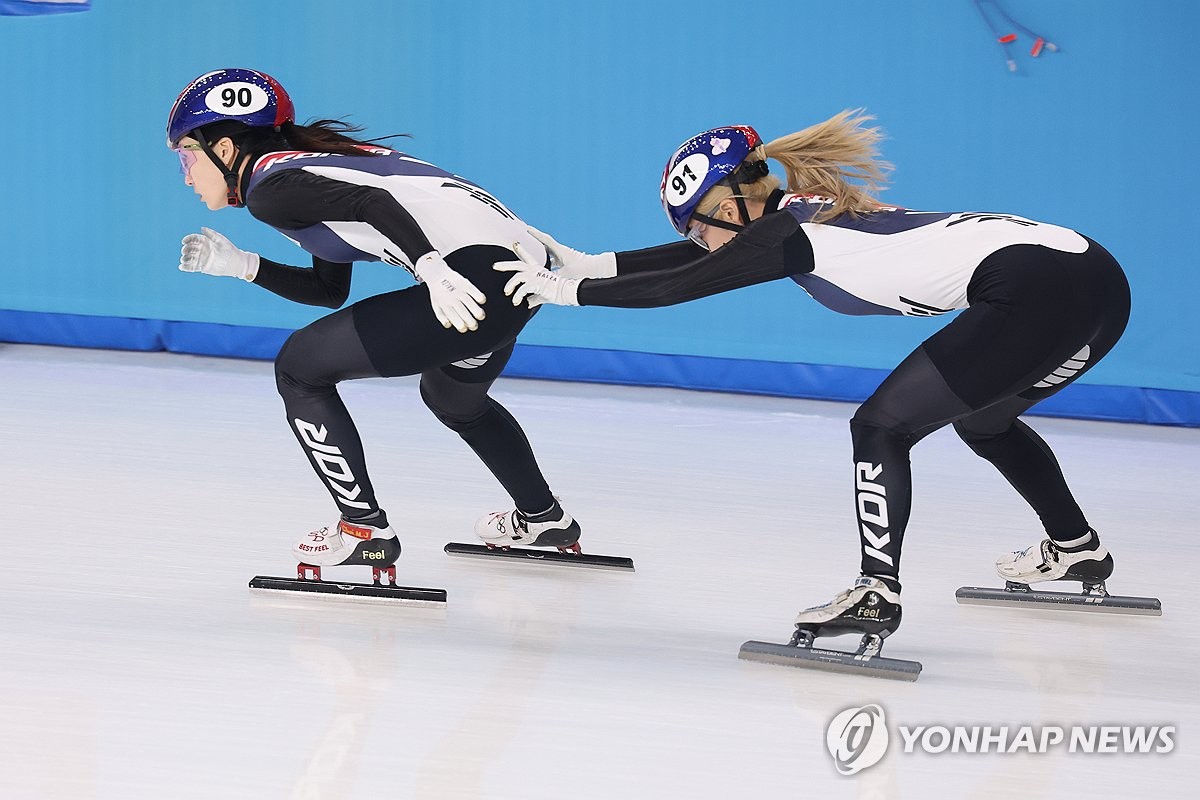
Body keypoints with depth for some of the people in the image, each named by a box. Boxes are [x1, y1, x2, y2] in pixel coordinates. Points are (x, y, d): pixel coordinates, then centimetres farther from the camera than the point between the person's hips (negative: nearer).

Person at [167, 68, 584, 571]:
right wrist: (240, 265, 25)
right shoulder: (310, 166, 26)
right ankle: (542, 519, 51)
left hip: (471, 271, -10)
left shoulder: (272, 186, -2)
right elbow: (331, 291, 30)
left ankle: (365, 530, 4)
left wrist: (431, 268, -30)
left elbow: (372, 202, -18)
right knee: (452, 397, 37)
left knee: (300, 366, 2)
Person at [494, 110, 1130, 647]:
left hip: (1035, 292, -10)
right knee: (982, 419, 32)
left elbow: (679, 284, -1)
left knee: (882, 425, -6)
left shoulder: (789, 231, -5)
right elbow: (701, 256, 30)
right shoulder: (807, 213, 20)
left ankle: (878, 592, -14)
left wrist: (569, 291, 9)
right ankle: (1075, 549, 43)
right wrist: (589, 262, 33)